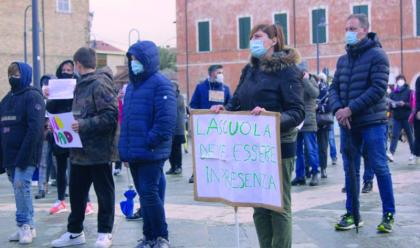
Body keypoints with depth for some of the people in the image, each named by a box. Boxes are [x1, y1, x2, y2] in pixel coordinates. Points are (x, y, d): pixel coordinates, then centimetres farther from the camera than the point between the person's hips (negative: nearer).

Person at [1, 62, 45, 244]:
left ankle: (25, 225, -4)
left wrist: (24, 156, -23)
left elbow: (35, 128, -18)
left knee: (21, 185, -14)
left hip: (26, 154, -7)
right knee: (19, 188, 9)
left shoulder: (33, 97, -8)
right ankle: (27, 226, 16)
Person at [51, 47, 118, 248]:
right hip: (80, 150, 9)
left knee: (104, 192, 5)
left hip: (98, 151, -9)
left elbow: (110, 115, -22)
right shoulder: (81, 85, 14)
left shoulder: (100, 84, -13)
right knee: (76, 192, 14)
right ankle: (75, 232, 26)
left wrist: (84, 125, -24)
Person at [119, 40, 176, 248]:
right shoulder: (131, 85, 18)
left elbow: (166, 119, -18)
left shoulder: (160, 84, -9)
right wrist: (125, 147, 12)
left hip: (151, 153, -8)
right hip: (133, 152, 8)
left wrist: (150, 142, -18)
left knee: (149, 193, -8)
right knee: (144, 195, 12)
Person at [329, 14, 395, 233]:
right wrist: (338, 110, -11)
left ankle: (388, 214, 9)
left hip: (372, 122, -6)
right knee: (351, 170, 9)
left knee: (380, 168, -1)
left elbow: (378, 89, -16)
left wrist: (350, 109, -18)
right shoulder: (343, 60, 13)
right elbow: (334, 88, 10)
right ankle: (352, 213, 18)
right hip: (348, 123, 6)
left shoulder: (376, 55, -6)